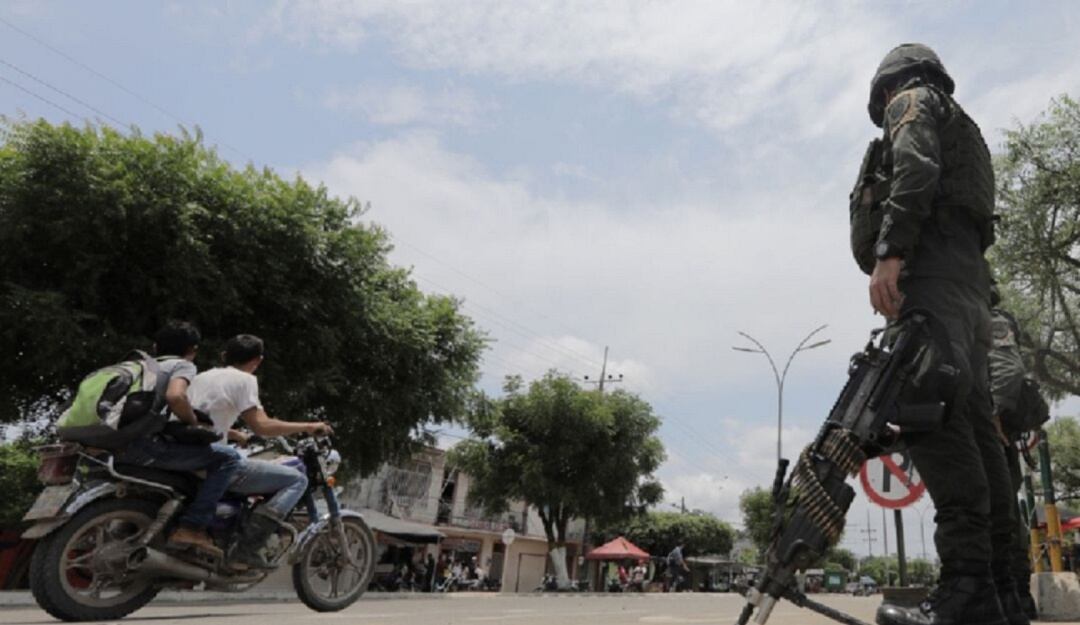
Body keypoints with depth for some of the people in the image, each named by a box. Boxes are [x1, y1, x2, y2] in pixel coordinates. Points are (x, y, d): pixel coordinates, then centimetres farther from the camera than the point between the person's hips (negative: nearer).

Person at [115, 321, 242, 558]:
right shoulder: (183, 365, 2)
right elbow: (175, 396, -20)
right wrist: (195, 424, -4)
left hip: (116, 446, 9)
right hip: (143, 444, -9)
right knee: (228, 457, -9)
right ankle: (191, 527, -15)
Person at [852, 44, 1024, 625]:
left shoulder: (912, 100, 11)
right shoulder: (963, 127, 38)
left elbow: (916, 169, -10)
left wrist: (889, 250, -22)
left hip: (931, 263, -9)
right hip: (971, 275, 9)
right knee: (973, 425, 0)